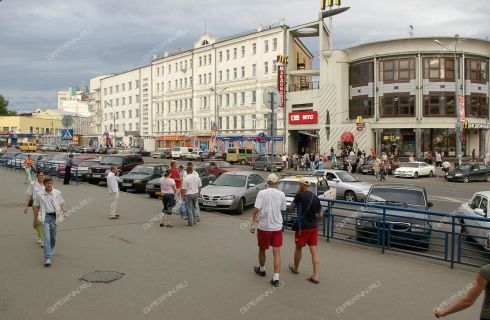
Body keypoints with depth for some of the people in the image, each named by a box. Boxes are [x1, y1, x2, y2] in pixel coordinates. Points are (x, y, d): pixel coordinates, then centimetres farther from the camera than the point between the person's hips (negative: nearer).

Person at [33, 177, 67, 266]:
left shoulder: (57, 193, 3)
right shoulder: (39, 194, 2)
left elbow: (61, 204, 4)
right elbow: (36, 207, 8)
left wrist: (64, 211, -15)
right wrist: (35, 219, 9)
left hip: (55, 216, 2)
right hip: (45, 217, -2)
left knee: (53, 236, 15)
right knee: (46, 237, -12)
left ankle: (51, 248, 48)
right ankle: (47, 258, -15)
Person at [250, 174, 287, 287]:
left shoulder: (262, 193, -9)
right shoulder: (281, 194, -2)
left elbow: (256, 209, -16)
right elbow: (283, 209, 9)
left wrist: (252, 224, -11)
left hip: (264, 226, -1)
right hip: (277, 227, 1)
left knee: (262, 249, 19)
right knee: (277, 252, 3)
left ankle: (262, 269, 39)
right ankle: (276, 278, -2)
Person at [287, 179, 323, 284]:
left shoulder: (300, 195, -13)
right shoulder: (316, 198, 3)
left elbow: (291, 208, -1)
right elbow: (320, 215, 5)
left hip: (302, 227, -4)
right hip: (314, 227, 4)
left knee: (298, 248, 16)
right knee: (314, 251, 3)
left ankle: (295, 268, 36)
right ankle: (315, 276, 1)